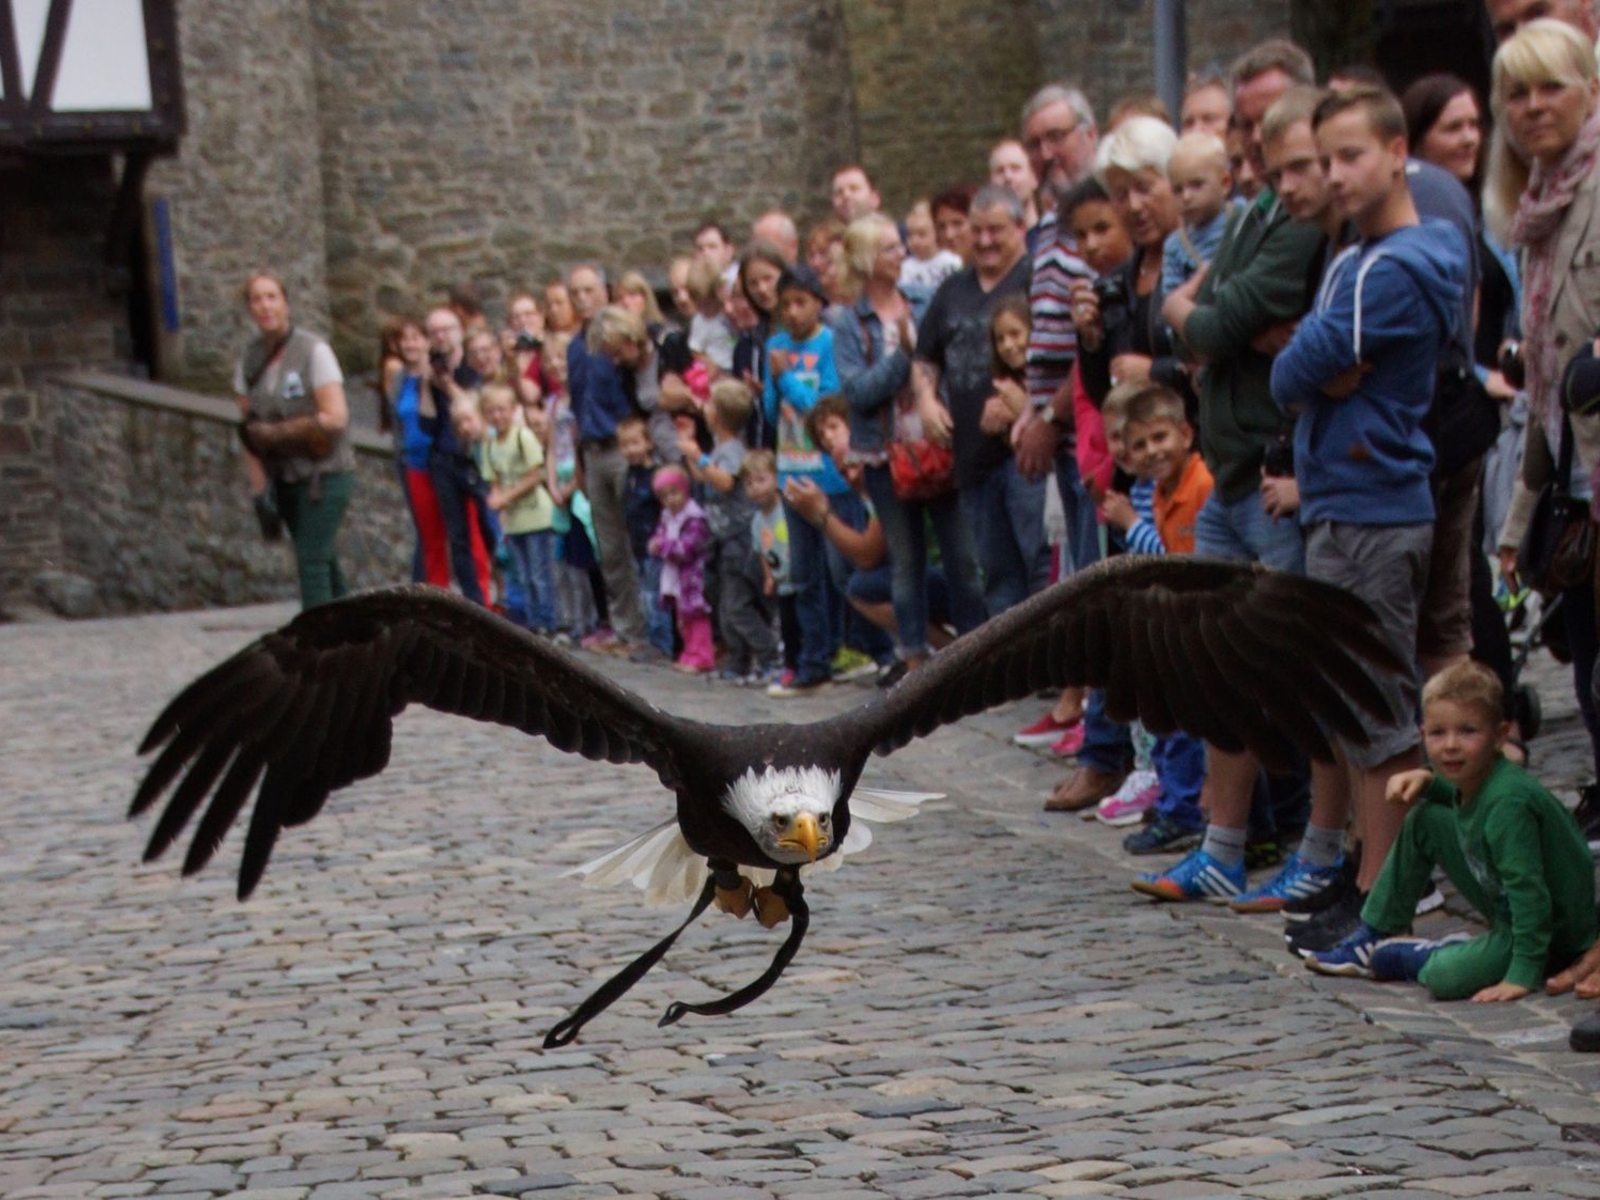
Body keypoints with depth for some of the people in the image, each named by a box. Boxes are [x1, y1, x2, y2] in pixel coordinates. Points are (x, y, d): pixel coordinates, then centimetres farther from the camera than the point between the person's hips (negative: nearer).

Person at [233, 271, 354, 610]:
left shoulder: (314, 351, -10)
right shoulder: (249, 359, 5)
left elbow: (335, 418, -16)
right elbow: (249, 432, 4)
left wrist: (271, 432, -15)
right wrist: (259, 489, -4)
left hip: (324, 476, -5)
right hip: (284, 478, 5)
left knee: (312, 562, -12)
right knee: (325, 565, 12)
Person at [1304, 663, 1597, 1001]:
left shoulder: (1508, 801, -30)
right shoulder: (1476, 778, -4)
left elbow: (1528, 890, -32)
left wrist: (1524, 973, -35)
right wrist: (1426, 781, 3)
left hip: (1553, 932, -9)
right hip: (1507, 909, 9)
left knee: (1445, 977, -29)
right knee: (1424, 818, 5)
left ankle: (1391, 957, 6)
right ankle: (1371, 938, 14)